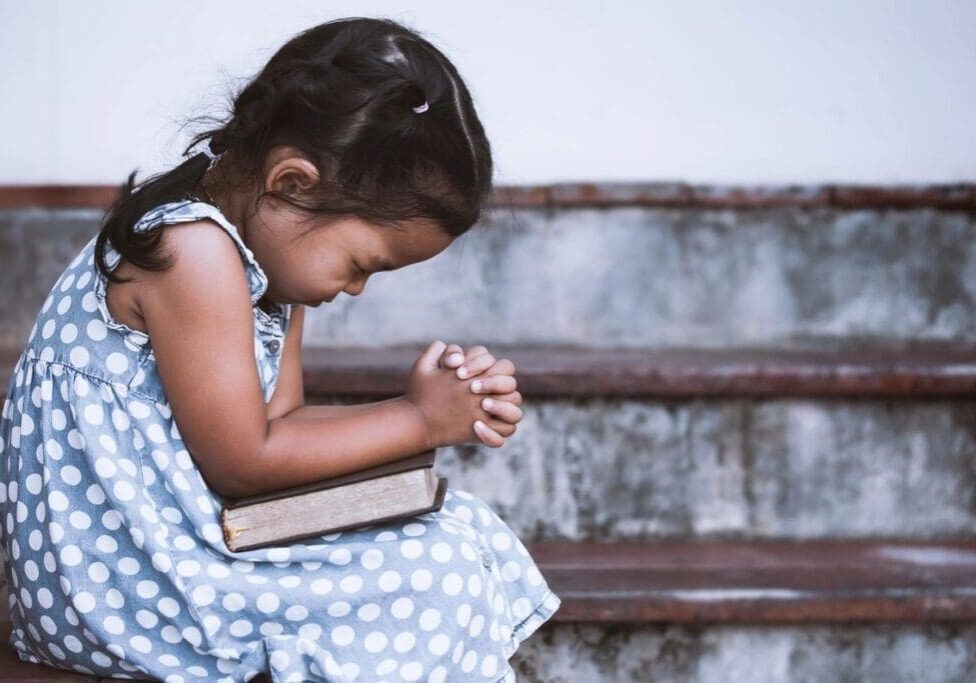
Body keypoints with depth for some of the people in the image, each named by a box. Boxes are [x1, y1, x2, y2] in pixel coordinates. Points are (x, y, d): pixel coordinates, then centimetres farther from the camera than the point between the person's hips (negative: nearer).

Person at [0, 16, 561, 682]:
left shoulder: (272, 249, 7)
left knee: (467, 528, 6)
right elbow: (241, 462, -21)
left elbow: (277, 421, 4)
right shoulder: (193, 252, -24)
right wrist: (417, 421, -13)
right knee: (432, 577, -15)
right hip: (123, 570, -10)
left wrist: (445, 414, -6)